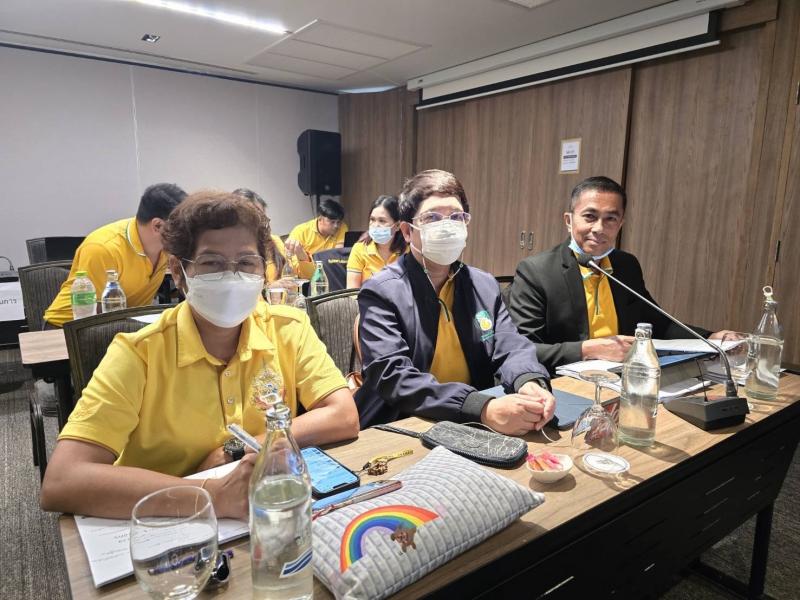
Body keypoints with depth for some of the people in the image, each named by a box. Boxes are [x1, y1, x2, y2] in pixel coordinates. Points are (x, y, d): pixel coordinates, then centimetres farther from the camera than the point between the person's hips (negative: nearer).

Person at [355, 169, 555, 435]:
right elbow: (392, 375, -22)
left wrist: (529, 383, -21)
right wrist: (483, 408, -32)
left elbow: (511, 347, 2)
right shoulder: (381, 293, -11)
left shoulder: (485, 285, 6)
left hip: (474, 430, 5)